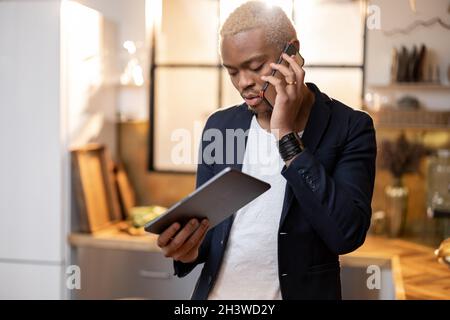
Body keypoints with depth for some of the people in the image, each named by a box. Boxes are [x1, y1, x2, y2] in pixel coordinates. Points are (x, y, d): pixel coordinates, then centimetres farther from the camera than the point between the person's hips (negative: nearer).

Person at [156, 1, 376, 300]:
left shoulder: (350, 127, -11)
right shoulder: (219, 126, 0)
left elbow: (347, 234, -23)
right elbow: (204, 219, 6)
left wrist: (286, 136, -24)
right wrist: (188, 247, -16)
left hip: (299, 292, -3)